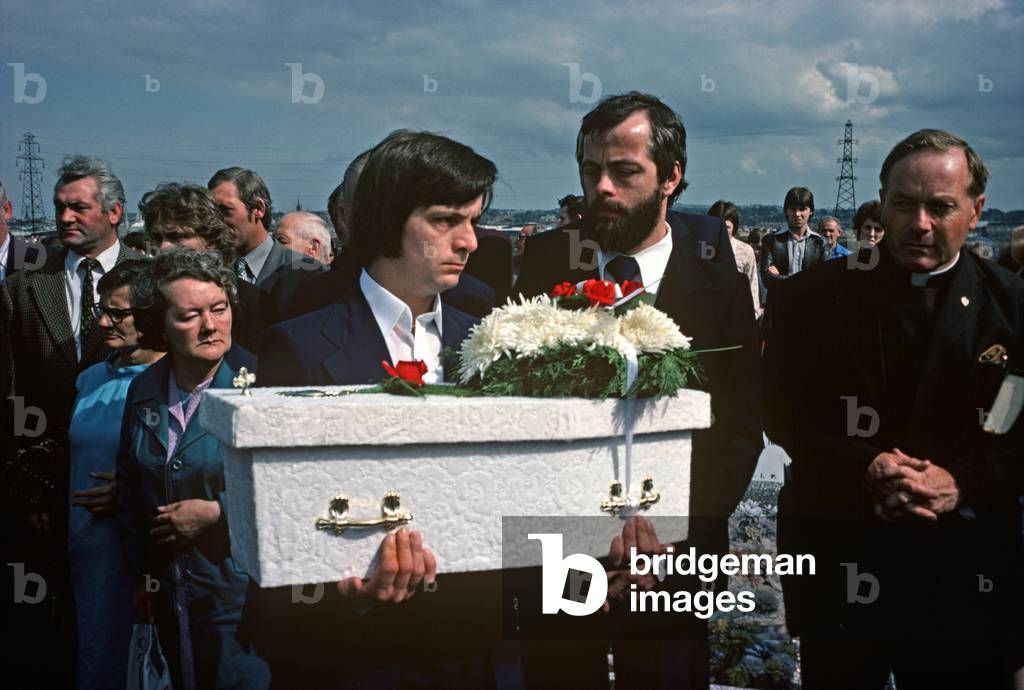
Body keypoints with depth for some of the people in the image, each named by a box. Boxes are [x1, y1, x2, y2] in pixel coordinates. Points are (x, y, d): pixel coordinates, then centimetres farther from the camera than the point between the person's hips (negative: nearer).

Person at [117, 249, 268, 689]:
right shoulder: (144, 391, 5)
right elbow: (129, 491, 15)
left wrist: (216, 513, -16)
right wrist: (139, 575, 16)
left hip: (241, 599, -5)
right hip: (170, 600, 5)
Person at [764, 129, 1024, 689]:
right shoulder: (811, 298, 1)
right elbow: (783, 417, -2)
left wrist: (962, 482, -18)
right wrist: (863, 470, -17)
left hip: (964, 579, 0)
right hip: (837, 564, 0)